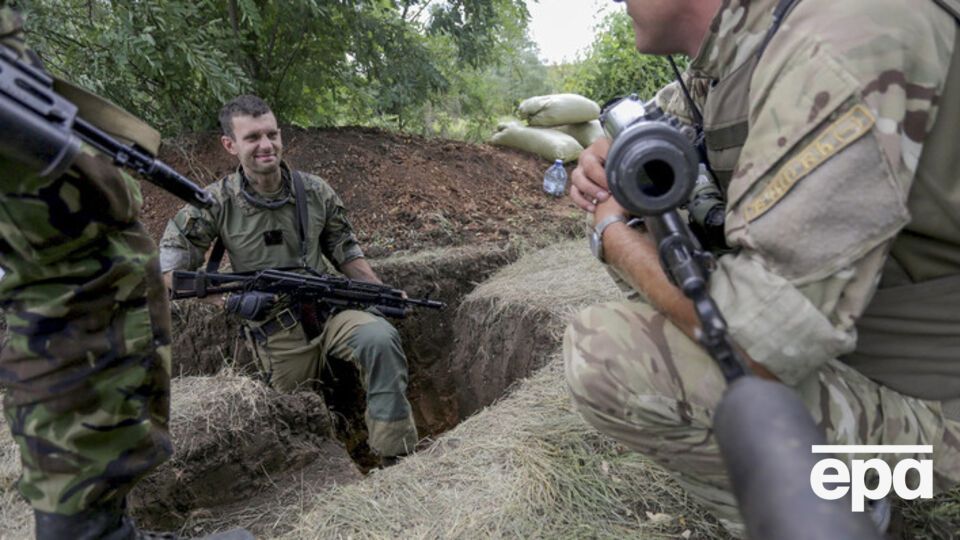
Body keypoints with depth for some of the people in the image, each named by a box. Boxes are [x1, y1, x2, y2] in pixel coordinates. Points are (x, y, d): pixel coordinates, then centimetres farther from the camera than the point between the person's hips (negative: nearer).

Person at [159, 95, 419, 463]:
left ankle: (397, 457, -19)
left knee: (380, 339, -28)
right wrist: (230, 298, -21)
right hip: (273, 330, 0)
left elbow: (344, 250, 10)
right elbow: (169, 267, -7)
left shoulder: (315, 192, -3)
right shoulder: (216, 203, -10)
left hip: (328, 308, 1)